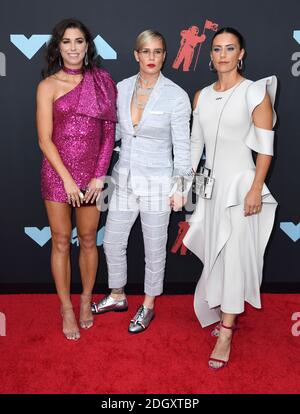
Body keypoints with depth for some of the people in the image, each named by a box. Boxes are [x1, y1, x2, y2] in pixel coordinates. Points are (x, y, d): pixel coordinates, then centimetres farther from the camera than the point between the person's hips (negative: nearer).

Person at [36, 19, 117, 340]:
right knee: (61, 242, 7)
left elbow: (108, 131, 1)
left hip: (92, 174, 2)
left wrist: (99, 175, -7)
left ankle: (86, 300, 32)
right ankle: (66, 309, 23)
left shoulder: (101, 81, 4)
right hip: (57, 173, -2)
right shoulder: (48, 85, -3)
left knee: (88, 240, 12)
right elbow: (45, 139, -7)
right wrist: (68, 180, -13)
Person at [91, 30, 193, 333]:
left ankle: (148, 306, 31)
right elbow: (113, 131, 11)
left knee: (154, 248, 10)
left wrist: (180, 186, -6)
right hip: (124, 179, 4)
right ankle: (117, 296, 38)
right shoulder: (121, 89, 2)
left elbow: (181, 145, -6)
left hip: (157, 183, -4)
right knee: (112, 242, 14)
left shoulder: (176, 96, -10)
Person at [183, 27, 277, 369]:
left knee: (234, 256, -4)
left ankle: (225, 336, 3)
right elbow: (195, 142, 13)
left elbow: (265, 147, -9)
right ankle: (227, 315, 30)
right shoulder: (202, 96, 9)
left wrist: (255, 190, -16)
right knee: (216, 254, 11)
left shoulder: (255, 92, -6)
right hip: (211, 183, 6)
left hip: (240, 184, -5)